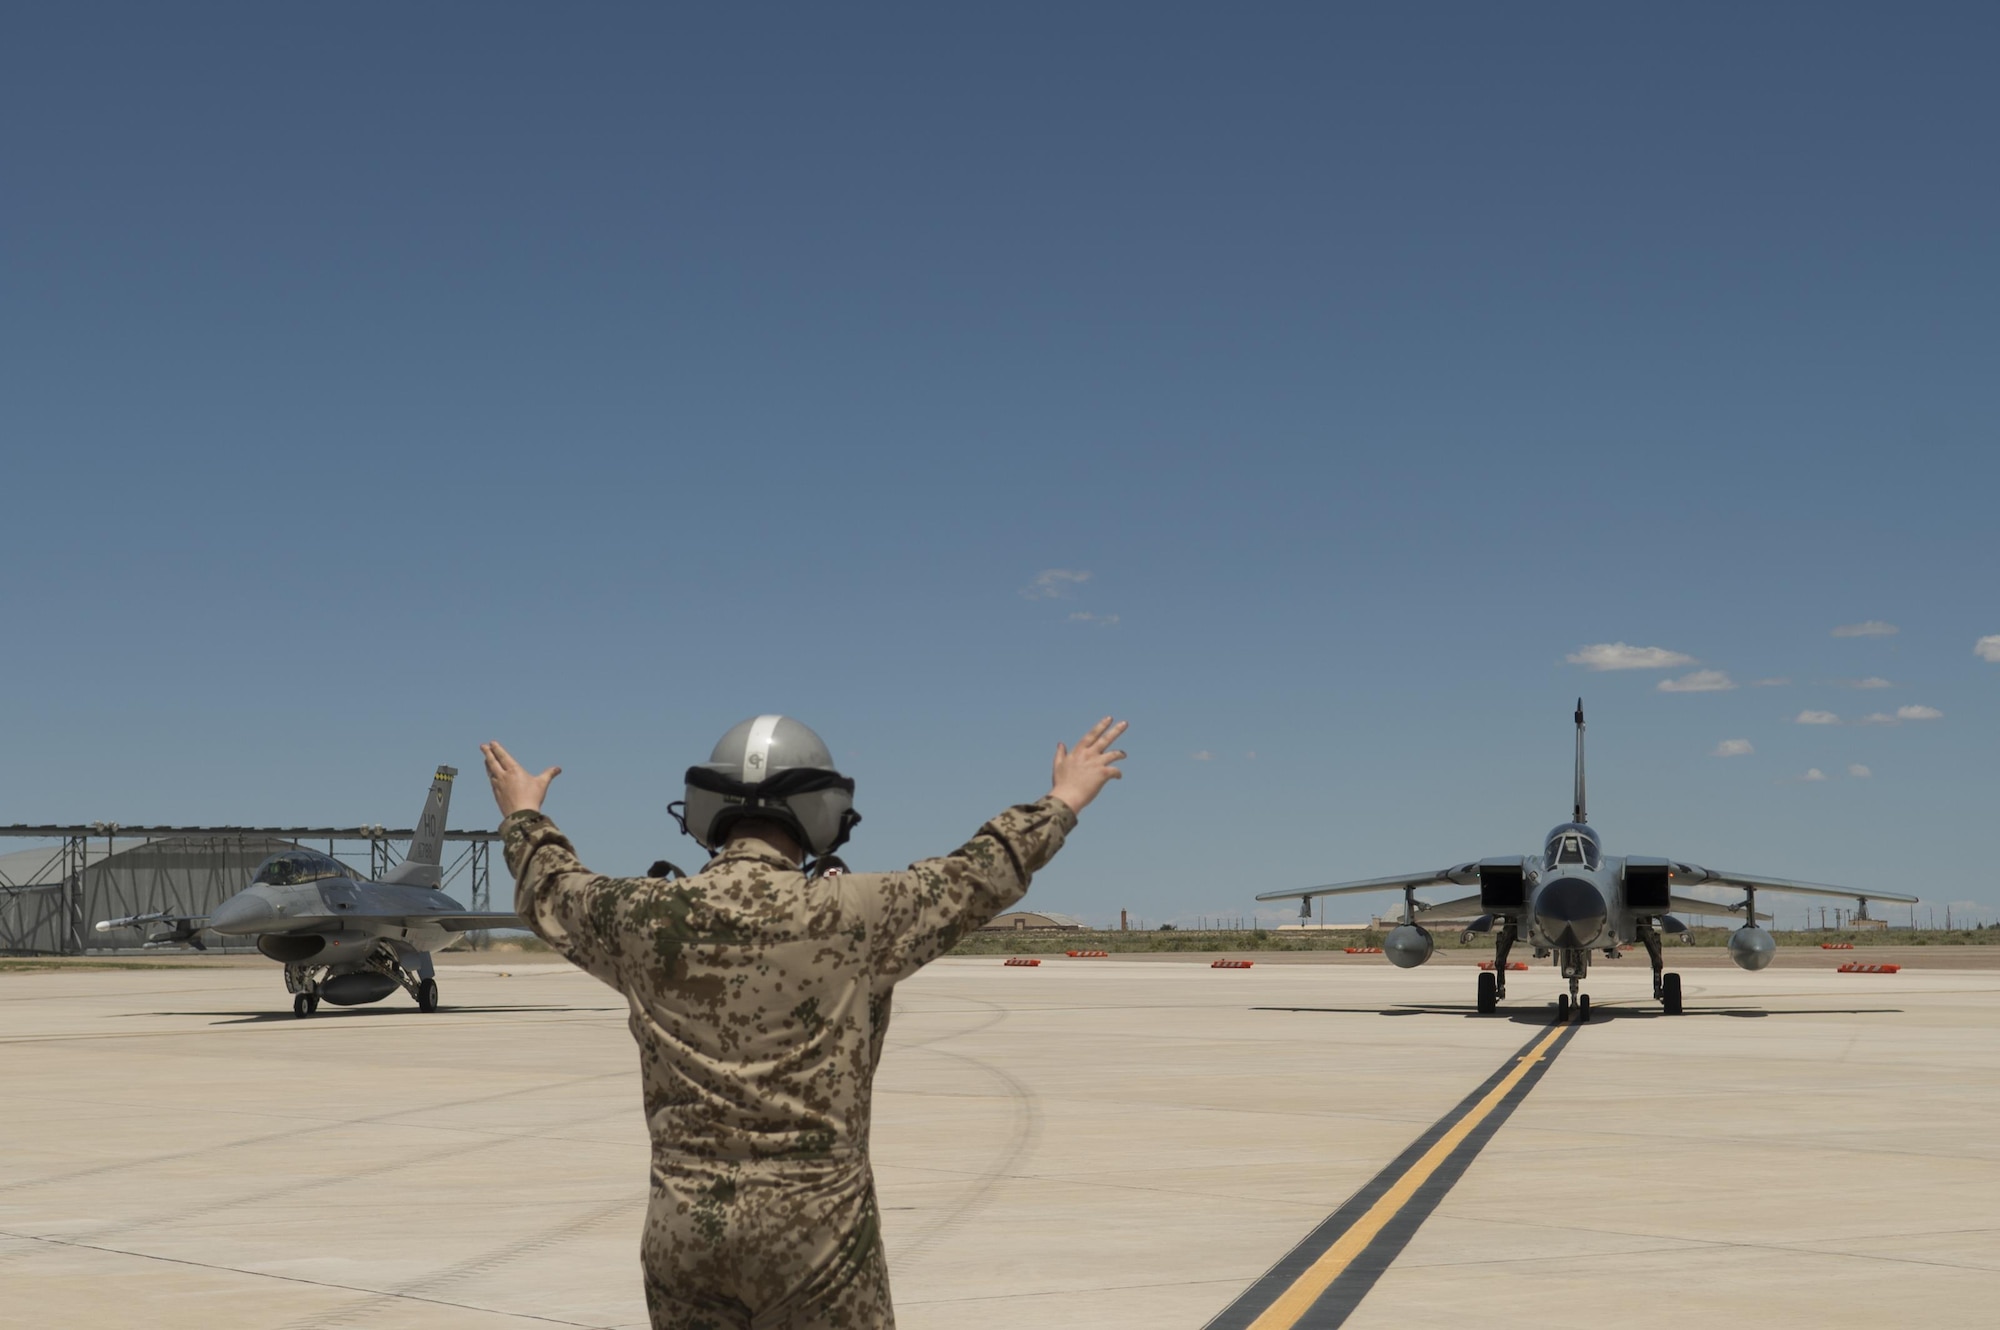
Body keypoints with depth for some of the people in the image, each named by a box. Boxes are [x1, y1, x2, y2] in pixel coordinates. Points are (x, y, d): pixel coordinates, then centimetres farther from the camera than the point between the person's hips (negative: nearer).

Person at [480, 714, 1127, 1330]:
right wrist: (1063, 803, 19)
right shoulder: (851, 915, -10)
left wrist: (523, 816, 40)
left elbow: (551, 890, 19)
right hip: (817, 1220, -3)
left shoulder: (650, 918, -2)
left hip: (684, 1227, 3)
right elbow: (980, 874, 3)